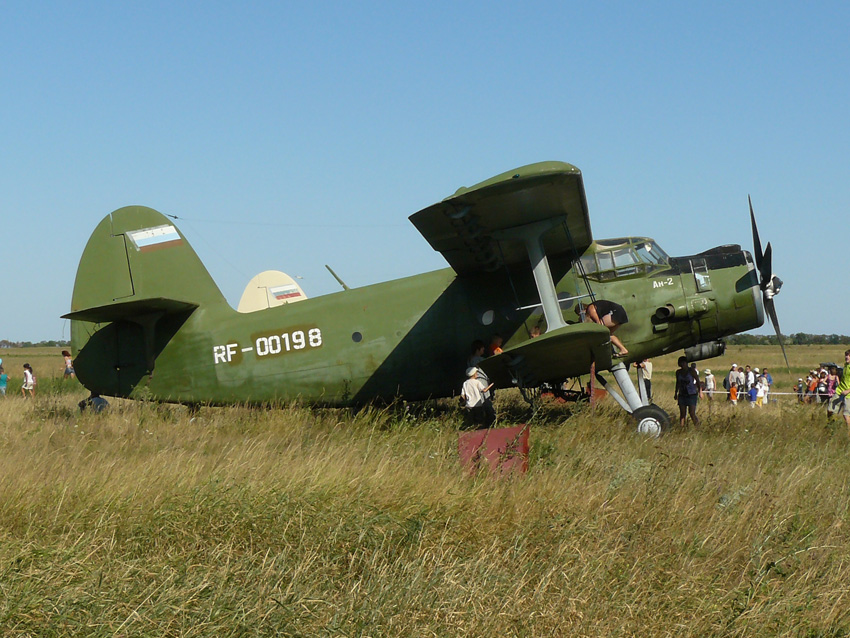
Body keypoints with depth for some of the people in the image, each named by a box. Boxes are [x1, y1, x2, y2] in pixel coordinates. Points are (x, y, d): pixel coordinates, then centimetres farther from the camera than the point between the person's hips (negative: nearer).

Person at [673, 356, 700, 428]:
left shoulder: (692, 371, -7)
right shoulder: (678, 372, 7)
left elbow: (697, 381, -2)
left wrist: (699, 392, -7)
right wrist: (676, 393, 23)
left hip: (692, 395, -4)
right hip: (682, 395, 4)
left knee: (692, 413, -11)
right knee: (682, 413, 0)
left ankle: (697, 426, 7)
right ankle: (681, 426, 4)